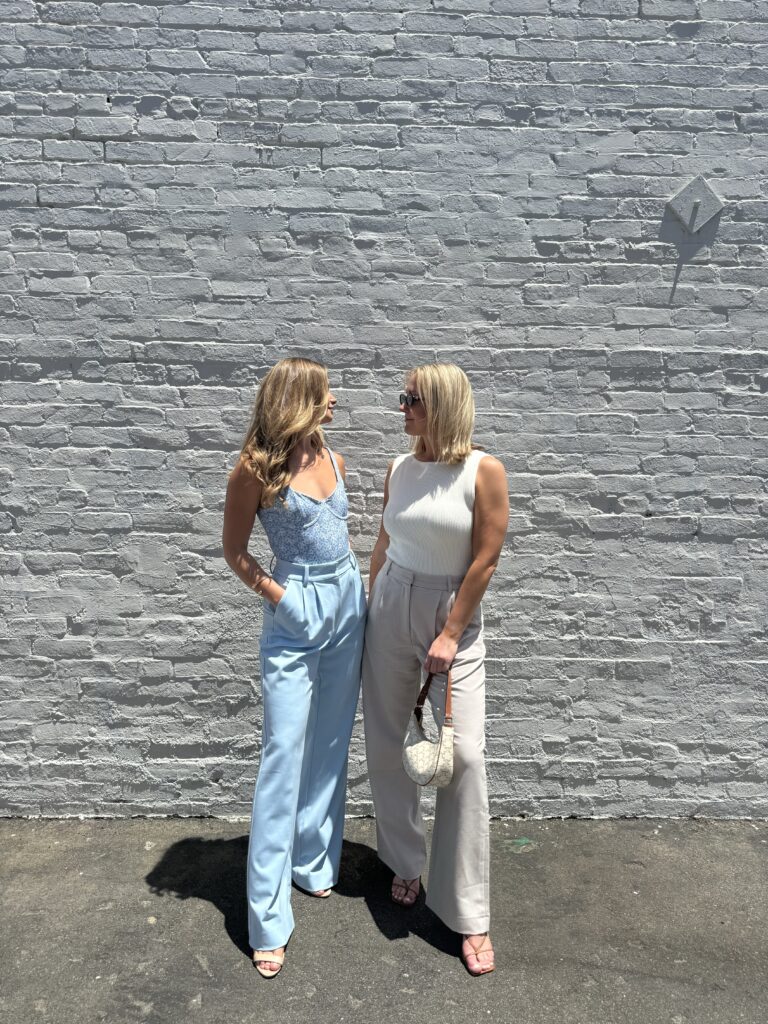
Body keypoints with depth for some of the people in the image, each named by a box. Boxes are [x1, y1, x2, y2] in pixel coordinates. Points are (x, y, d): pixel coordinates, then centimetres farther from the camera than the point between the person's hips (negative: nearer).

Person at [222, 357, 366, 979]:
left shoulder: (333, 460, 6)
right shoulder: (256, 469, -11)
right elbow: (234, 552, -4)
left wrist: (351, 588, 10)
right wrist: (280, 597, -11)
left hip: (348, 606, 6)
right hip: (297, 616, -6)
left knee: (331, 748, 15)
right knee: (285, 755, -3)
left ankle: (315, 864, 34)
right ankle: (269, 918, 8)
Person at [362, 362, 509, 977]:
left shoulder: (484, 471, -11)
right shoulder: (399, 469, 3)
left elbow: (486, 560, -12)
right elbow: (385, 543, 11)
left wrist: (450, 634, -12)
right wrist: (371, 608, 13)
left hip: (454, 616, -4)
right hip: (391, 609, 5)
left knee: (464, 754, -6)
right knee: (385, 745, 10)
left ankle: (469, 915, 9)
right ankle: (405, 864, 33)